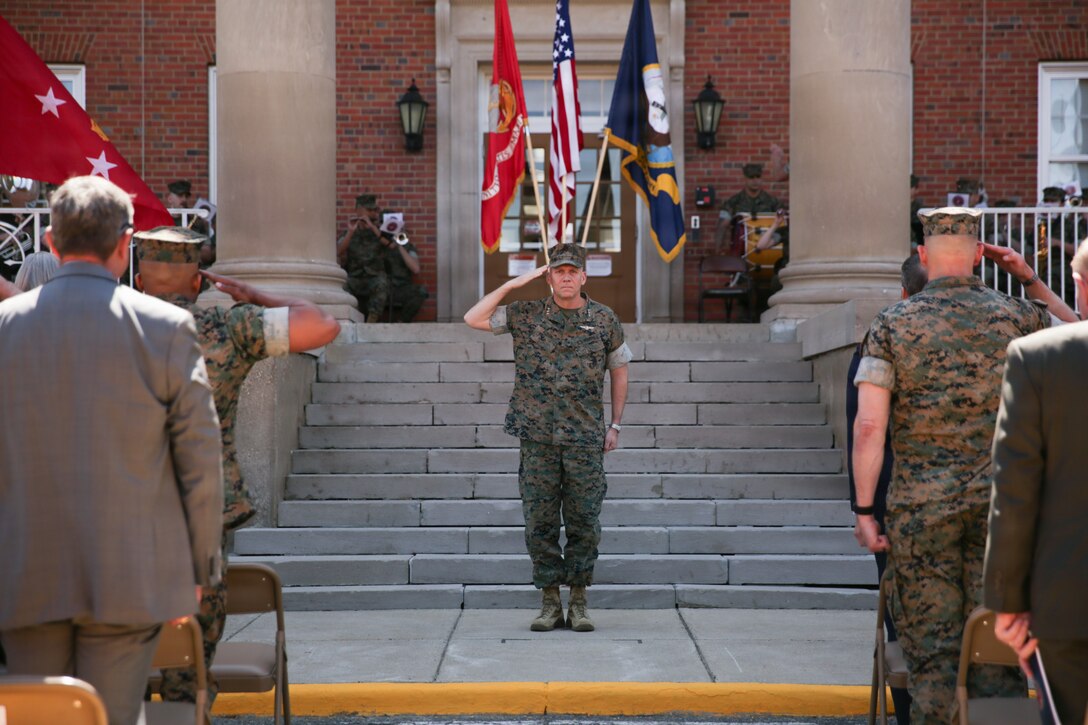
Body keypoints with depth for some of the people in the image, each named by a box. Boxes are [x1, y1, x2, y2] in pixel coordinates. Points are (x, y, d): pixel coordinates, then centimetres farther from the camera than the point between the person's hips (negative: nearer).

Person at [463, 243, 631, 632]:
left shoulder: (604, 320, 5)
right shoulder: (527, 316, 4)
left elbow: (619, 370, 14)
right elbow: (473, 319, 0)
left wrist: (615, 425, 8)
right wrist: (514, 283, -4)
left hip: (585, 439, 0)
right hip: (538, 439, 0)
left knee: (583, 523, 1)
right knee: (540, 523, 2)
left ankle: (578, 603, 11)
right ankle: (550, 603, 11)